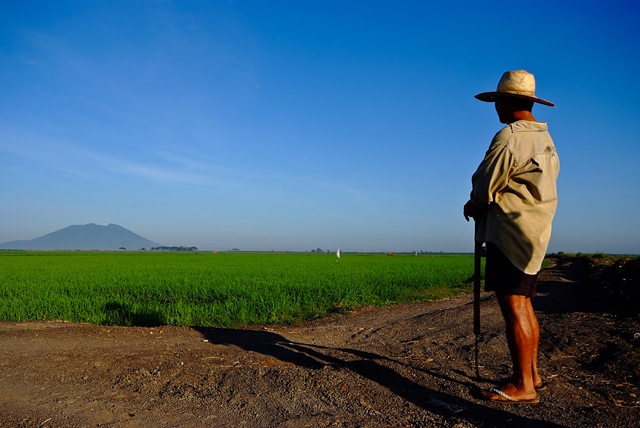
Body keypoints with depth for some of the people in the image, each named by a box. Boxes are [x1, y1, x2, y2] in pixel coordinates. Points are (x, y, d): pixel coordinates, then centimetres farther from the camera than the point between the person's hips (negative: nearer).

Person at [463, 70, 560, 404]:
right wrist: (483, 206, 10)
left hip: (510, 230, -10)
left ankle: (522, 386, 0)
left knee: (512, 305, -6)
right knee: (523, 304, 15)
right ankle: (531, 374, 23)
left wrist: (473, 207, 8)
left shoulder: (509, 138, -15)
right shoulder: (545, 139, 14)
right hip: (535, 231, 10)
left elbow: (484, 189, -14)